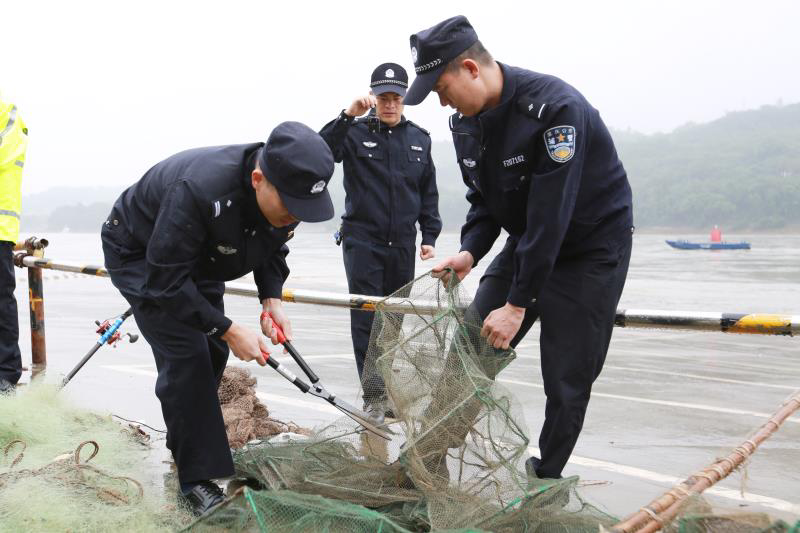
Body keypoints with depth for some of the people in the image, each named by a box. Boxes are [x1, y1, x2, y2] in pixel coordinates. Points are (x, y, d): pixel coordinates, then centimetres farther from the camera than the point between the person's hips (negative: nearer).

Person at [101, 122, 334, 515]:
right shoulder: (199, 191, -44)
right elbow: (165, 280, -35)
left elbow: (273, 250, -1)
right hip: (139, 256, -7)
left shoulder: (287, 192, -21)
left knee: (212, 351, 7)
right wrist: (229, 331, -32)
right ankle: (196, 478, -6)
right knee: (186, 353, -16)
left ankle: (184, 444, 29)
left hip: (199, 257, 7)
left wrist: (271, 301, -17)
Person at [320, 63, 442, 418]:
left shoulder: (419, 139, 10)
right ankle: (373, 395, -2)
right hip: (362, 239, -4)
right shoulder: (356, 132, -2)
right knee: (366, 318, -5)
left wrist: (429, 236, 9)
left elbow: (428, 192, 14)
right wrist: (348, 116, -29)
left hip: (402, 244, 4)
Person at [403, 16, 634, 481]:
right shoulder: (466, 122, -4)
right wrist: (469, 252, -14)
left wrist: (518, 304, -28)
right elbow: (483, 200, 6)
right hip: (526, 242, 7)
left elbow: (549, 216, -30)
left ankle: (545, 479, 15)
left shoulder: (555, 108, -29)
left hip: (590, 247, -7)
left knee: (567, 380, -4)